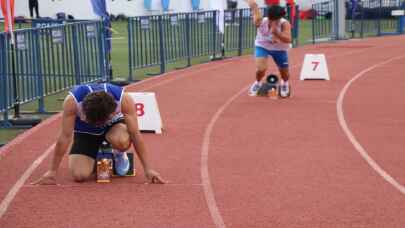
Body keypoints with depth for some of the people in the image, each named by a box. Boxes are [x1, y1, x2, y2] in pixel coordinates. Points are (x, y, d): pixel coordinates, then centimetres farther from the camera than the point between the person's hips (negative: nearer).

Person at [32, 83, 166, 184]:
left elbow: (135, 134, -26)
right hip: (85, 131, 0)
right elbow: (65, 137, -27)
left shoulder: (124, 99, -34)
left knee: (121, 141, -38)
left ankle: (119, 155, 0)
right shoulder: (72, 101, -36)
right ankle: (95, 160, 16)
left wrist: (148, 169, -24)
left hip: (113, 124, 0)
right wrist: (52, 172, -23)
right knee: (79, 175, -20)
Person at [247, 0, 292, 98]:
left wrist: (276, 32, -57)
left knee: (284, 72, 10)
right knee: (261, 69, -22)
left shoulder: (284, 24, -34)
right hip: (262, 46, -1)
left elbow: (288, 40, -47)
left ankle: (285, 84, 50)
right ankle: (257, 83, 14)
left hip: (279, 49, 1)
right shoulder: (260, 22, -31)